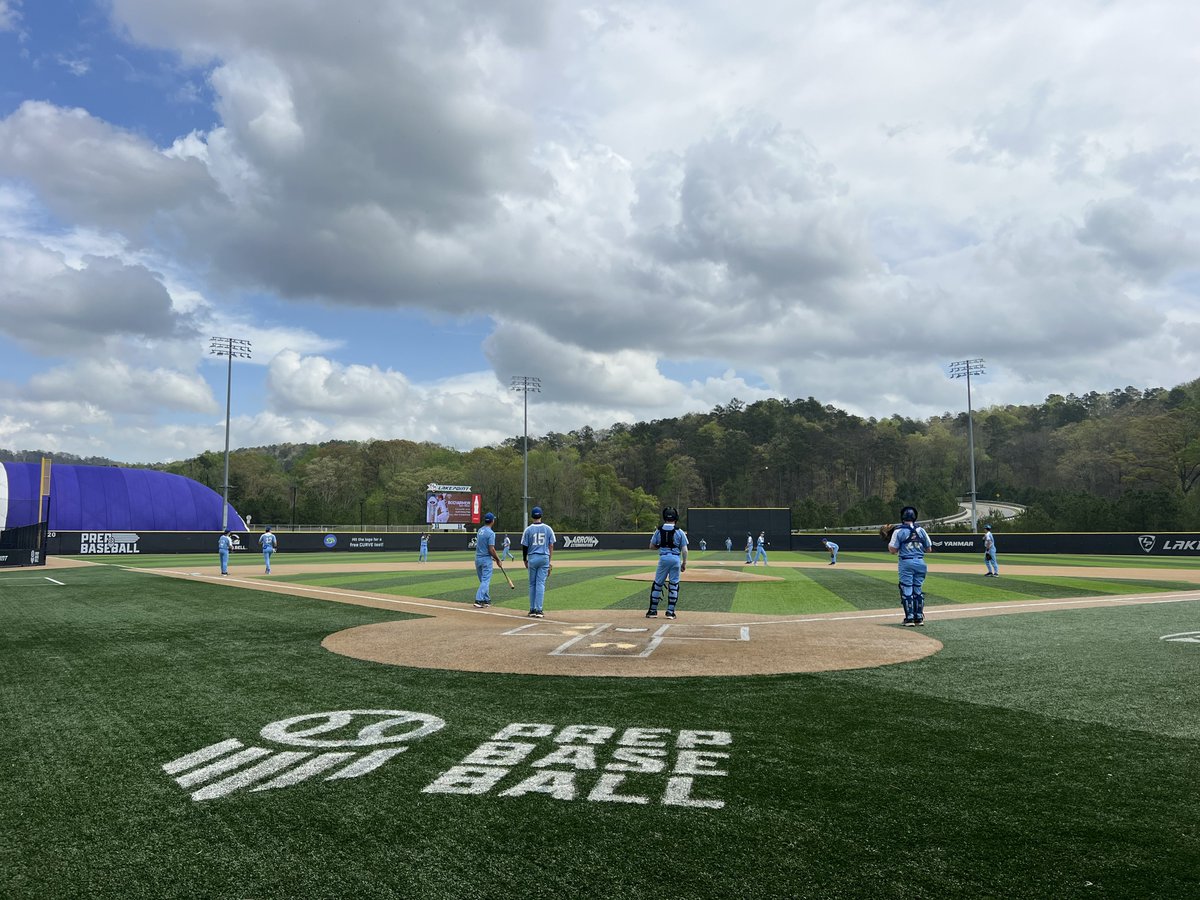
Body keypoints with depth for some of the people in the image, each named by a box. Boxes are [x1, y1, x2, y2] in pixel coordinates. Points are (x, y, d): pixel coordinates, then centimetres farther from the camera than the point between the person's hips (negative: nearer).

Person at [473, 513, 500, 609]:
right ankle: (479, 600, -15)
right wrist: (498, 559, -6)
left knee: (483, 580, 16)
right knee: (485, 581, -5)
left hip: (478, 558, 7)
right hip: (486, 559, -7)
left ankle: (486, 600, 23)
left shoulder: (479, 531, 9)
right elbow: (491, 549, -20)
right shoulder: (491, 533, -16)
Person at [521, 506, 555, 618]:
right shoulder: (548, 529, 1)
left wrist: (524, 560, 13)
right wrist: (550, 562, 5)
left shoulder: (528, 529, -3)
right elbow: (551, 546, 1)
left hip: (532, 558, 0)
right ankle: (539, 610, -5)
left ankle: (532, 610, 12)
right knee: (541, 584, 1)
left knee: (532, 584, 10)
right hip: (544, 558, 0)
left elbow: (525, 546, -1)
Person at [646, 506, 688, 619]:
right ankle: (670, 611, 7)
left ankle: (653, 611, 12)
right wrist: (684, 563, 6)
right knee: (674, 585, 7)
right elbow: (684, 550, -3)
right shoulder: (679, 531, -1)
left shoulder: (659, 530, 2)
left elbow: (652, 546, 8)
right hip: (676, 559, -1)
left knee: (657, 584, 10)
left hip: (663, 558, 1)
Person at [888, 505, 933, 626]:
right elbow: (929, 549, 11)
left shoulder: (899, 531, -5)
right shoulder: (921, 530, 6)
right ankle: (919, 618, 14)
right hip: (920, 562, 4)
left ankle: (909, 618, -2)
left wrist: (888, 541, 12)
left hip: (906, 563, -4)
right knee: (918, 590, 12)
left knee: (907, 590, 0)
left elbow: (893, 550, -6)